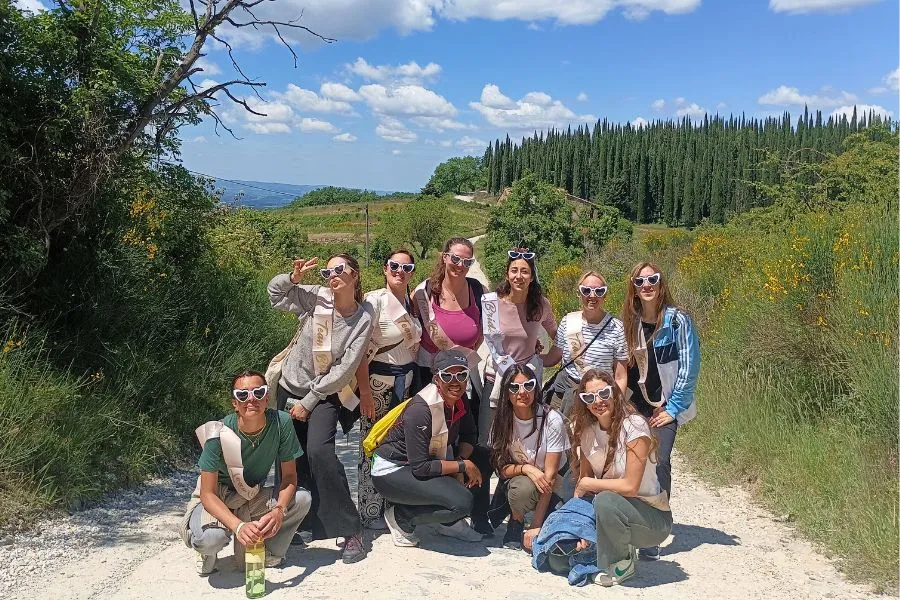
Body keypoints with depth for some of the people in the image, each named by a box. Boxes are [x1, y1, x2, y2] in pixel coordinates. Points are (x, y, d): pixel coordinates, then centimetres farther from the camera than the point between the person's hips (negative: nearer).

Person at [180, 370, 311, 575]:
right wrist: (238, 526, -41)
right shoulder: (219, 433, -27)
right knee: (211, 537, -36)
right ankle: (208, 554, 3)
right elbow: (208, 494, -25)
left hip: (253, 498, 3)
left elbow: (289, 476, -13)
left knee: (302, 499, -23)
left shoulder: (281, 422, -21)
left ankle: (268, 554, -2)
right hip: (216, 501, -3)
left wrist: (279, 511, -34)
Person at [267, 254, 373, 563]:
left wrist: (309, 401, -14)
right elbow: (275, 292, 6)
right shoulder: (315, 297, -9)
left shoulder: (363, 321, -12)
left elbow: (343, 370, -14)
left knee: (319, 452, -23)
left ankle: (351, 530, -13)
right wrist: (294, 277, -15)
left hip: (327, 395, -3)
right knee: (292, 459, 6)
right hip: (291, 387, 3)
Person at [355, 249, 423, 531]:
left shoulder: (413, 302, 10)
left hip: (406, 381, 6)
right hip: (378, 381, -6)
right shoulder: (374, 301, -10)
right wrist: (365, 392, -17)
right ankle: (372, 513, 13)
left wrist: (413, 379, 11)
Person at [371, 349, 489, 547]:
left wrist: (461, 460, -13)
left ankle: (446, 522, 9)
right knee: (462, 503, -25)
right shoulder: (421, 409, -28)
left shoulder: (458, 400, -5)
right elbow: (420, 467, -27)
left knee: (481, 462, -5)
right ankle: (400, 516, -3)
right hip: (391, 471, -8)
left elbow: (468, 435, 7)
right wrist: (463, 465, -22)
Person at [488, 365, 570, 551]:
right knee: (522, 487, -33)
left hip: (553, 484, -1)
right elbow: (502, 469, -7)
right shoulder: (502, 422, -10)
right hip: (516, 479, 1)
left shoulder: (552, 420, -20)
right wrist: (526, 468, -30)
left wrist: (536, 526, -22)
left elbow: (550, 474, -20)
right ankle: (516, 521, -2)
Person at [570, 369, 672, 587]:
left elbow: (630, 486, -24)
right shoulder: (585, 430, -3)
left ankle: (623, 563, -8)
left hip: (653, 517, -6)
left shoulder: (634, 425, -21)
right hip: (612, 509, 6)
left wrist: (587, 484, -14)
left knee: (605, 500, -35)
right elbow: (583, 480, -1)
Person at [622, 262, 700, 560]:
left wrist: (673, 408, -8)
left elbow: (689, 366, -7)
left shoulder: (677, 319, -6)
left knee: (659, 463, -12)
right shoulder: (629, 321, 7)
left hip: (664, 406, -3)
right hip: (633, 404, 4)